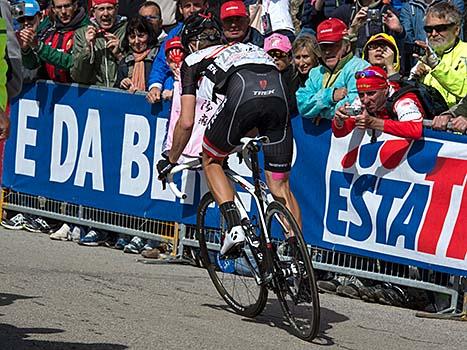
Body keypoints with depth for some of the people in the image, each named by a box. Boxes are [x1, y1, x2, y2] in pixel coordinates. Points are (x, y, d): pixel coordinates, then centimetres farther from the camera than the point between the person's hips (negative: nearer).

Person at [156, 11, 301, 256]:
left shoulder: (194, 61, 29)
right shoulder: (244, 47, 43)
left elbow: (186, 123, 24)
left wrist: (171, 160, 38)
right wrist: (244, 141, 66)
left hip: (243, 94, -4)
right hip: (279, 93, 4)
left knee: (211, 161, 22)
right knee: (280, 187, 12)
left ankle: (234, 226, 6)